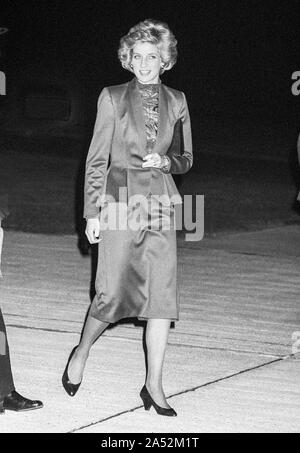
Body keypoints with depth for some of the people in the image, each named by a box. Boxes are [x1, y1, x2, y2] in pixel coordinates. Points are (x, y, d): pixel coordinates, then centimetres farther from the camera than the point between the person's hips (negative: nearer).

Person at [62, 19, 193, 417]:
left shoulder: (176, 102, 7)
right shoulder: (113, 98, -1)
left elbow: (187, 158, 15)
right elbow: (96, 160, 1)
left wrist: (166, 162, -8)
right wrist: (92, 213, -3)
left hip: (161, 203, 3)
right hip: (121, 200, -3)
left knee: (163, 291, -3)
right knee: (114, 292, -6)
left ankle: (154, 384, 3)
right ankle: (82, 352, 23)